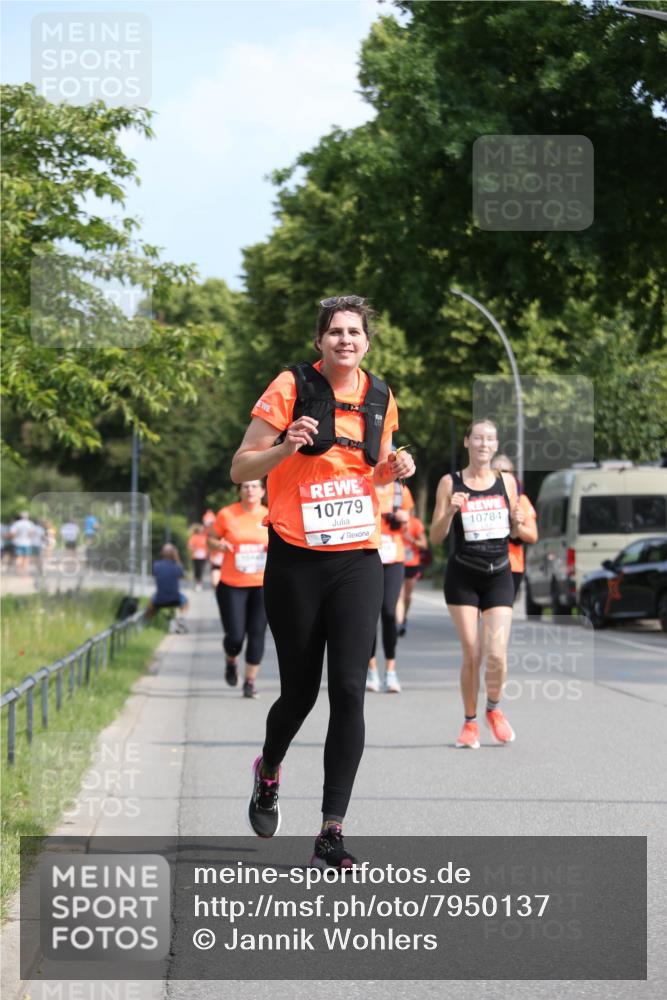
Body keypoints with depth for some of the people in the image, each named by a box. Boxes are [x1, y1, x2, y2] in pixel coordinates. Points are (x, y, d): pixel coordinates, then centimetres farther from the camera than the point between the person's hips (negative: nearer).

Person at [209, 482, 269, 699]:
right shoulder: (226, 515, -2)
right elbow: (212, 537, 10)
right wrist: (220, 545, -12)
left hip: (262, 585, 1)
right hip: (232, 585, -1)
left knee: (257, 634, -3)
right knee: (235, 636, -5)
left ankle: (250, 681, 9)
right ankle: (230, 662, 30)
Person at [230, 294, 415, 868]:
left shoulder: (380, 398, 8)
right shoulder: (292, 387, -5)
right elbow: (241, 470, -4)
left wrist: (393, 469, 2)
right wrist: (286, 447, -22)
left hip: (358, 561, 3)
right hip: (296, 561, -2)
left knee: (349, 690, -9)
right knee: (300, 691, 5)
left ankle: (332, 834, -7)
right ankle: (268, 771, 40)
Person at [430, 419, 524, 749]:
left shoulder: (506, 481, 5)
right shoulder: (450, 483, -2)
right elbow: (435, 538, -2)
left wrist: (517, 521, -7)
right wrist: (450, 511, -19)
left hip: (499, 576, 1)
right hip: (462, 576, -1)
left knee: (496, 654, -10)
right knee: (472, 654, -3)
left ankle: (493, 709, 19)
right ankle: (470, 722, 16)